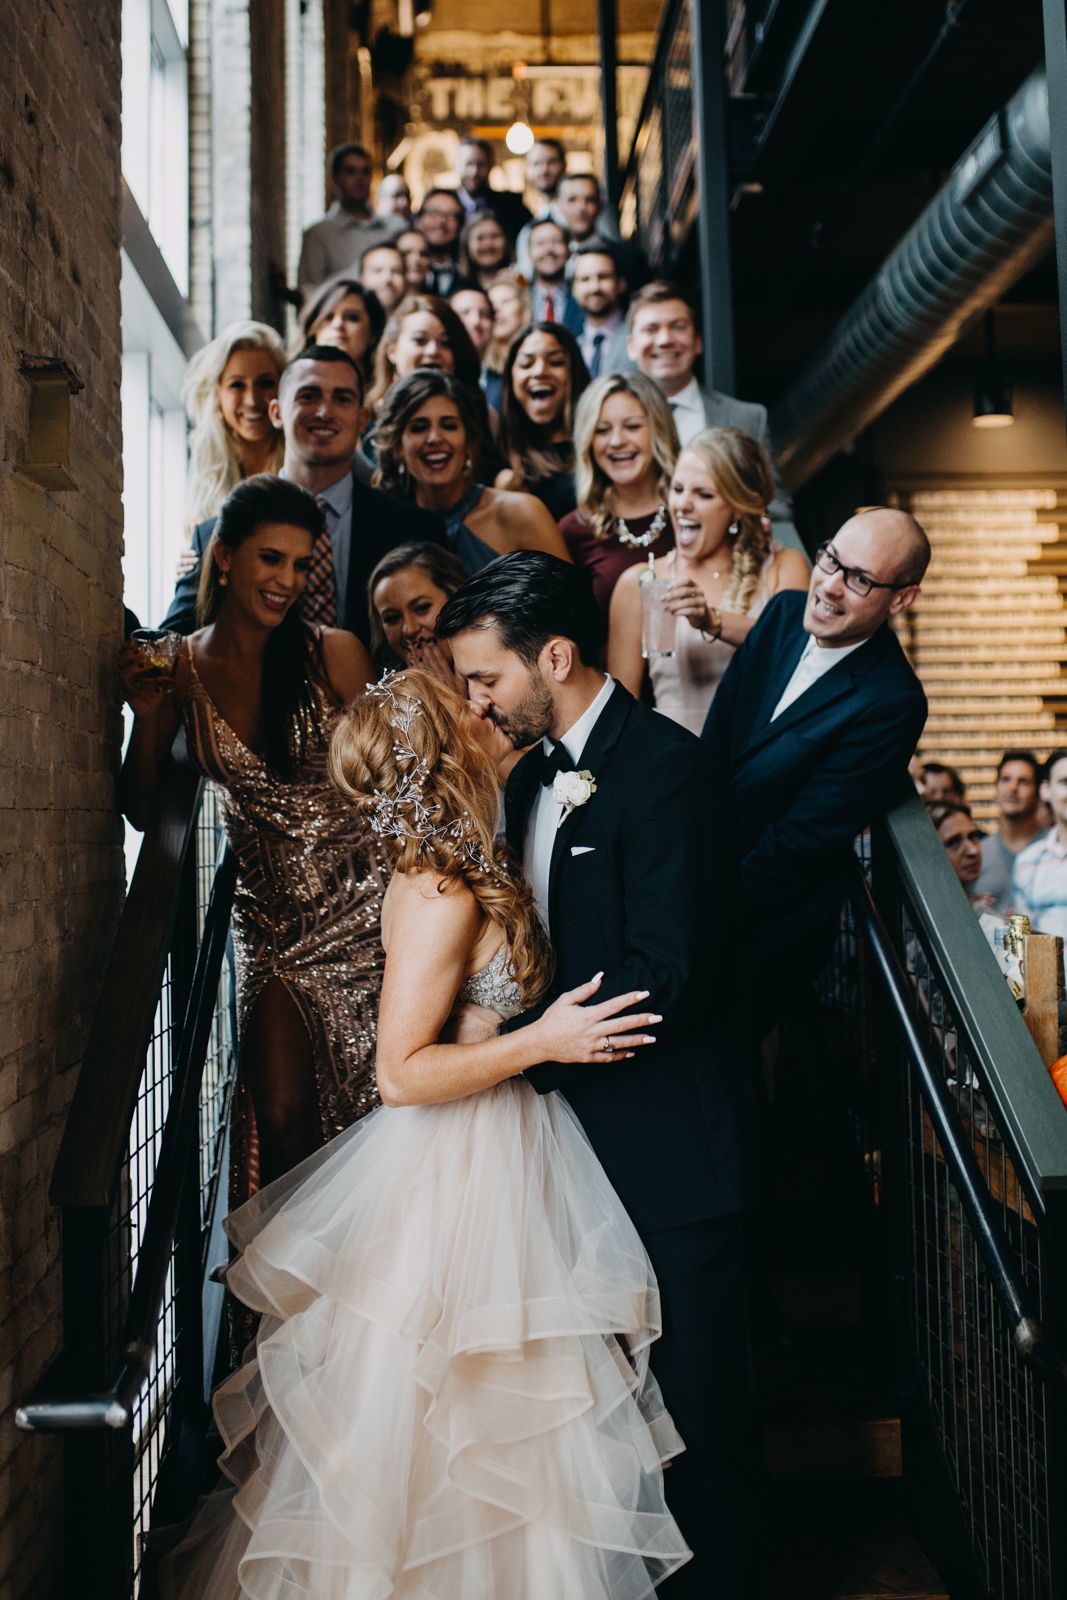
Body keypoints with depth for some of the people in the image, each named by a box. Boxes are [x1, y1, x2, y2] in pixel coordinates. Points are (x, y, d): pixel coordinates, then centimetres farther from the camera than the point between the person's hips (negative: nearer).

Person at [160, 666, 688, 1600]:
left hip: (502, 1152, 9)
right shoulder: (442, 896, -24)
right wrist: (543, 1042, -23)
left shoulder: (461, 872, 3)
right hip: (462, 1172, -9)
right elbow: (402, 1071, -24)